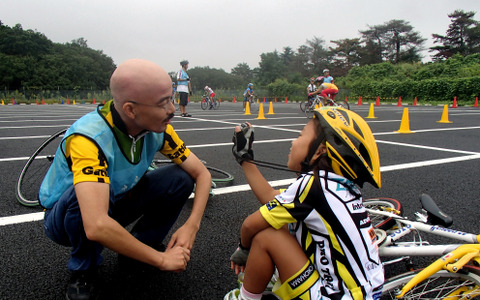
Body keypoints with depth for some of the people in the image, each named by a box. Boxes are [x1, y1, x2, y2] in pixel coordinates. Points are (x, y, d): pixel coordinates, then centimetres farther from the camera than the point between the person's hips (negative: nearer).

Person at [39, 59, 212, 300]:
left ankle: (135, 249, 5)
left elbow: (202, 173, -10)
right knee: (94, 192, -38)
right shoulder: (88, 138, -37)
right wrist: (161, 259, -35)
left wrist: (191, 226, -26)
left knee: (180, 178, -16)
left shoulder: (159, 129, -18)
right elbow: (97, 227, -46)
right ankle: (83, 270, -7)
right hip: (67, 213, -4)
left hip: (115, 206, 5)